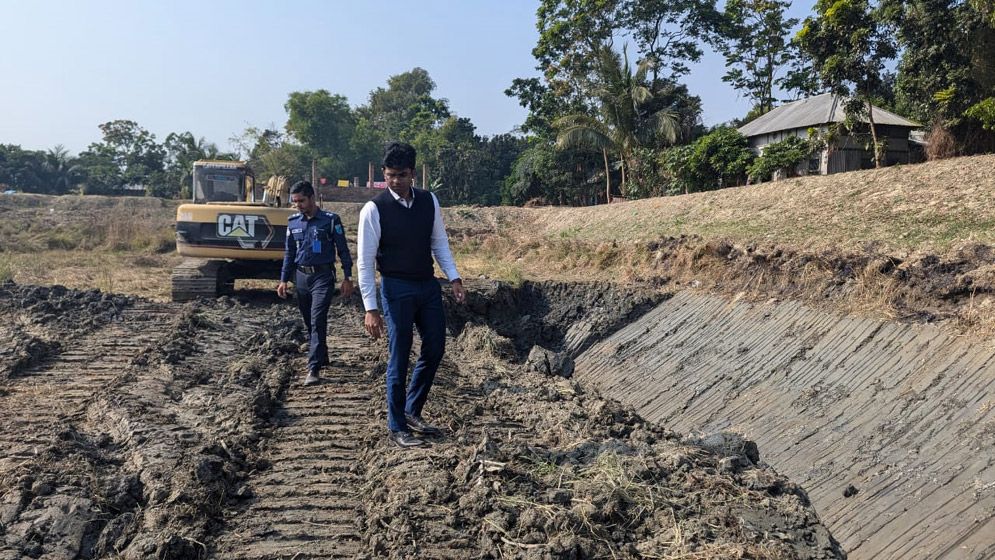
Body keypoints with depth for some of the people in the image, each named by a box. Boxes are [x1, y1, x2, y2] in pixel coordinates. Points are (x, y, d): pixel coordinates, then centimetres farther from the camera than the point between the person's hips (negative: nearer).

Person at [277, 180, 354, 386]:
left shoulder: (330, 220, -6)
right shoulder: (293, 222, 8)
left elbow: (343, 249, -2)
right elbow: (289, 253, 15)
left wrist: (347, 278, -4)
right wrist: (284, 280, 11)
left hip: (323, 276, -5)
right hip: (301, 276, 5)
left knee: (317, 322, -13)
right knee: (309, 323, 14)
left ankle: (313, 369, -13)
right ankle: (322, 357, 32)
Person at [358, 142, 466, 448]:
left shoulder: (429, 201, 1)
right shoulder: (374, 209, -13)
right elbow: (365, 262, -12)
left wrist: (454, 278, 0)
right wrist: (370, 308, -16)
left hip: (428, 285, 5)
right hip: (396, 289, -5)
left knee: (435, 349, 10)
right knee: (400, 358, 2)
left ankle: (412, 412, 30)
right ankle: (397, 427, 18)